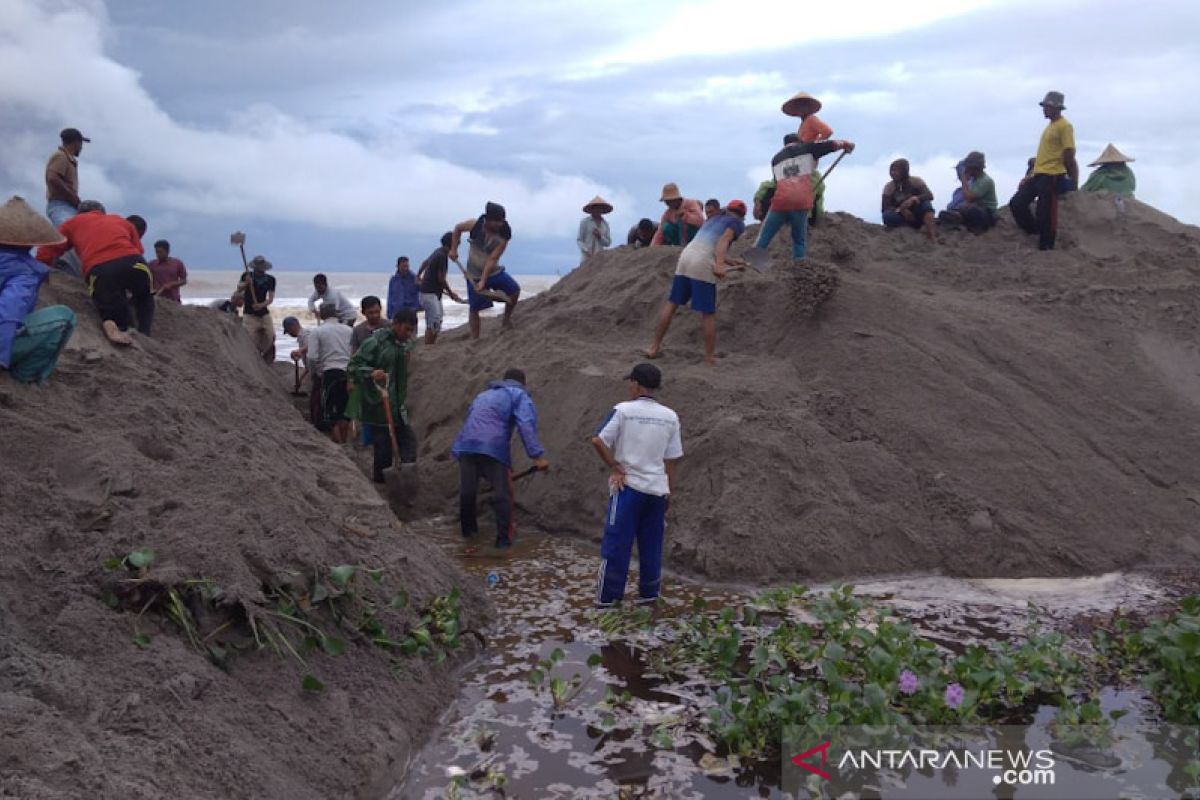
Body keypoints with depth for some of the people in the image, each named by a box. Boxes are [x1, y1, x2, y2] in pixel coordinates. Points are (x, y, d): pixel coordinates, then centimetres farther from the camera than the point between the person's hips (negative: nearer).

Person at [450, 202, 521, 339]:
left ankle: (506, 321, 9)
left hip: (494, 271, 2)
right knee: (474, 308, -1)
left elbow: (492, 260, -22)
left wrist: (483, 281, -29)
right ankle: (474, 340, 7)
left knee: (515, 290, -10)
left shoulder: (503, 238, -18)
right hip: (474, 275, -1)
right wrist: (453, 249, -1)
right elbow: (458, 228, 4)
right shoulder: (475, 225, -17)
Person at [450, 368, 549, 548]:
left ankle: (468, 530, 33)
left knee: (467, 491, 17)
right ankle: (504, 538, 4)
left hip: (466, 444, 6)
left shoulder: (484, 395, 35)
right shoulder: (519, 395, 14)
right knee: (503, 493, 3)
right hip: (493, 447, -6)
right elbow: (526, 425, -5)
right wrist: (538, 455, -13)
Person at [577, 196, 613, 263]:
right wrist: (586, 251, -17)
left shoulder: (605, 224, 12)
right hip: (586, 257, -3)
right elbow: (579, 240, -1)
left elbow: (608, 243, 12)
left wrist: (600, 236, -7)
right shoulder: (584, 222, 1)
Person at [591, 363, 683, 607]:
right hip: (658, 489, 4)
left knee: (616, 543, 2)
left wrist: (615, 468, -5)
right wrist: (668, 494, 14)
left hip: (628, 486, -4)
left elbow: (598, 441, -15)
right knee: (651, 545, 15)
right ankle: (649, 593, 23)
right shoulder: (670, 417, 6)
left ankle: (607, 596, 5)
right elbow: (671, 460, 8)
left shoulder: (623, 410, -7)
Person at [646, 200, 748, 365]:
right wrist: (719, 265, -21)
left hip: (685, 255, 7)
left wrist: (732, 261, 41)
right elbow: (724, 240, -9)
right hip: (703, 265, -7)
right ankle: (710, 357, 1)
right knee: (709, 313, -1)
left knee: (672, 303, 13)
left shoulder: (715, 219, 30)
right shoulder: (737, 223, 10)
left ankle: (655, 347, 15)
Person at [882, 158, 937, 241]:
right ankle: (922, 227, -32)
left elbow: (930, 196, -21)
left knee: (925, 203, -28)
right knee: (887, 216, -30)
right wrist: (901, 210, -32)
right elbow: (885, 208, -14)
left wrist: (914, 198, -39)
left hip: (917, 216, 0)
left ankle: (930, 232, -40)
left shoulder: (915, 181, -9)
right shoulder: (889, 186, -7)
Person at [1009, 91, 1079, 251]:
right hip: (1038, 174, 9)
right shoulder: (1050, 125, 18)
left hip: (1051, 176, -9)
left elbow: (1069, 155, -14)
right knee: (1016, 203, 5)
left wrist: (1073, 180, -14)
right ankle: (1035, 232, 18)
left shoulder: (1064, 126, -11)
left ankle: (1045, 247, 4)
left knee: (1045, 215, -5)